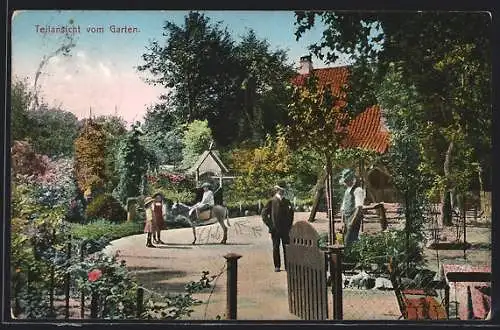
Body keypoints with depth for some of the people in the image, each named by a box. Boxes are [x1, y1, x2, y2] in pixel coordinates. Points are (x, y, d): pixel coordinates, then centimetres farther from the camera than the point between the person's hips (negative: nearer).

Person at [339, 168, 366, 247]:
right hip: (347, 219, 9)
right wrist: (343, 222, 13)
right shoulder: (347, 191, 18)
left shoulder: (358, 190, -9)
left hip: (355, 218, -9)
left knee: (349, 241, -15)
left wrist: (352, 221, -19)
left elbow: (359, 208, -16)